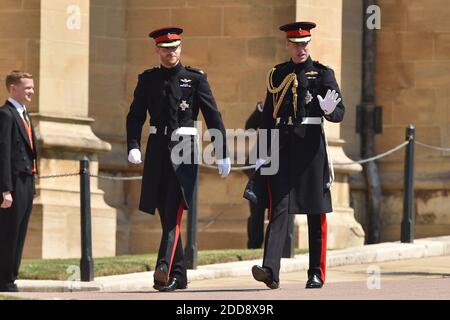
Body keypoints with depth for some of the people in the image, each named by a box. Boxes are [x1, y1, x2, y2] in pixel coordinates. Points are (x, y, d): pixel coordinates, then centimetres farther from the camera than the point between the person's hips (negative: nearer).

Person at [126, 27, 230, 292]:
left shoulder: (195, 78, 2)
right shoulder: (147, 80, 9)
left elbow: (213, 116, 1)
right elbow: (135, 116, 4)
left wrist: (222, 155, -2)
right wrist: (134, 147, -12)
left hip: (184, 150, -4)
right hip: (157, 151, 4)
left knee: (174, 211, -18)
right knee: (165, 214, 7)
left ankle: (164, 268, -30)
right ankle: (179, 275, 15)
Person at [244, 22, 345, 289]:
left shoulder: (323, 74, 2)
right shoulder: (277, 75, 11)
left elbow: (340, 114, -5)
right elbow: (268, 117, 14)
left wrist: (329, 109, -29)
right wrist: (263, 154, 8)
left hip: (311, 147, -2)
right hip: (281, 147, 2)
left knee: (316, 212, 4)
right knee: (279, 209, -8)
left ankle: (317, 274, 12)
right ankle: (271, 271, -18)